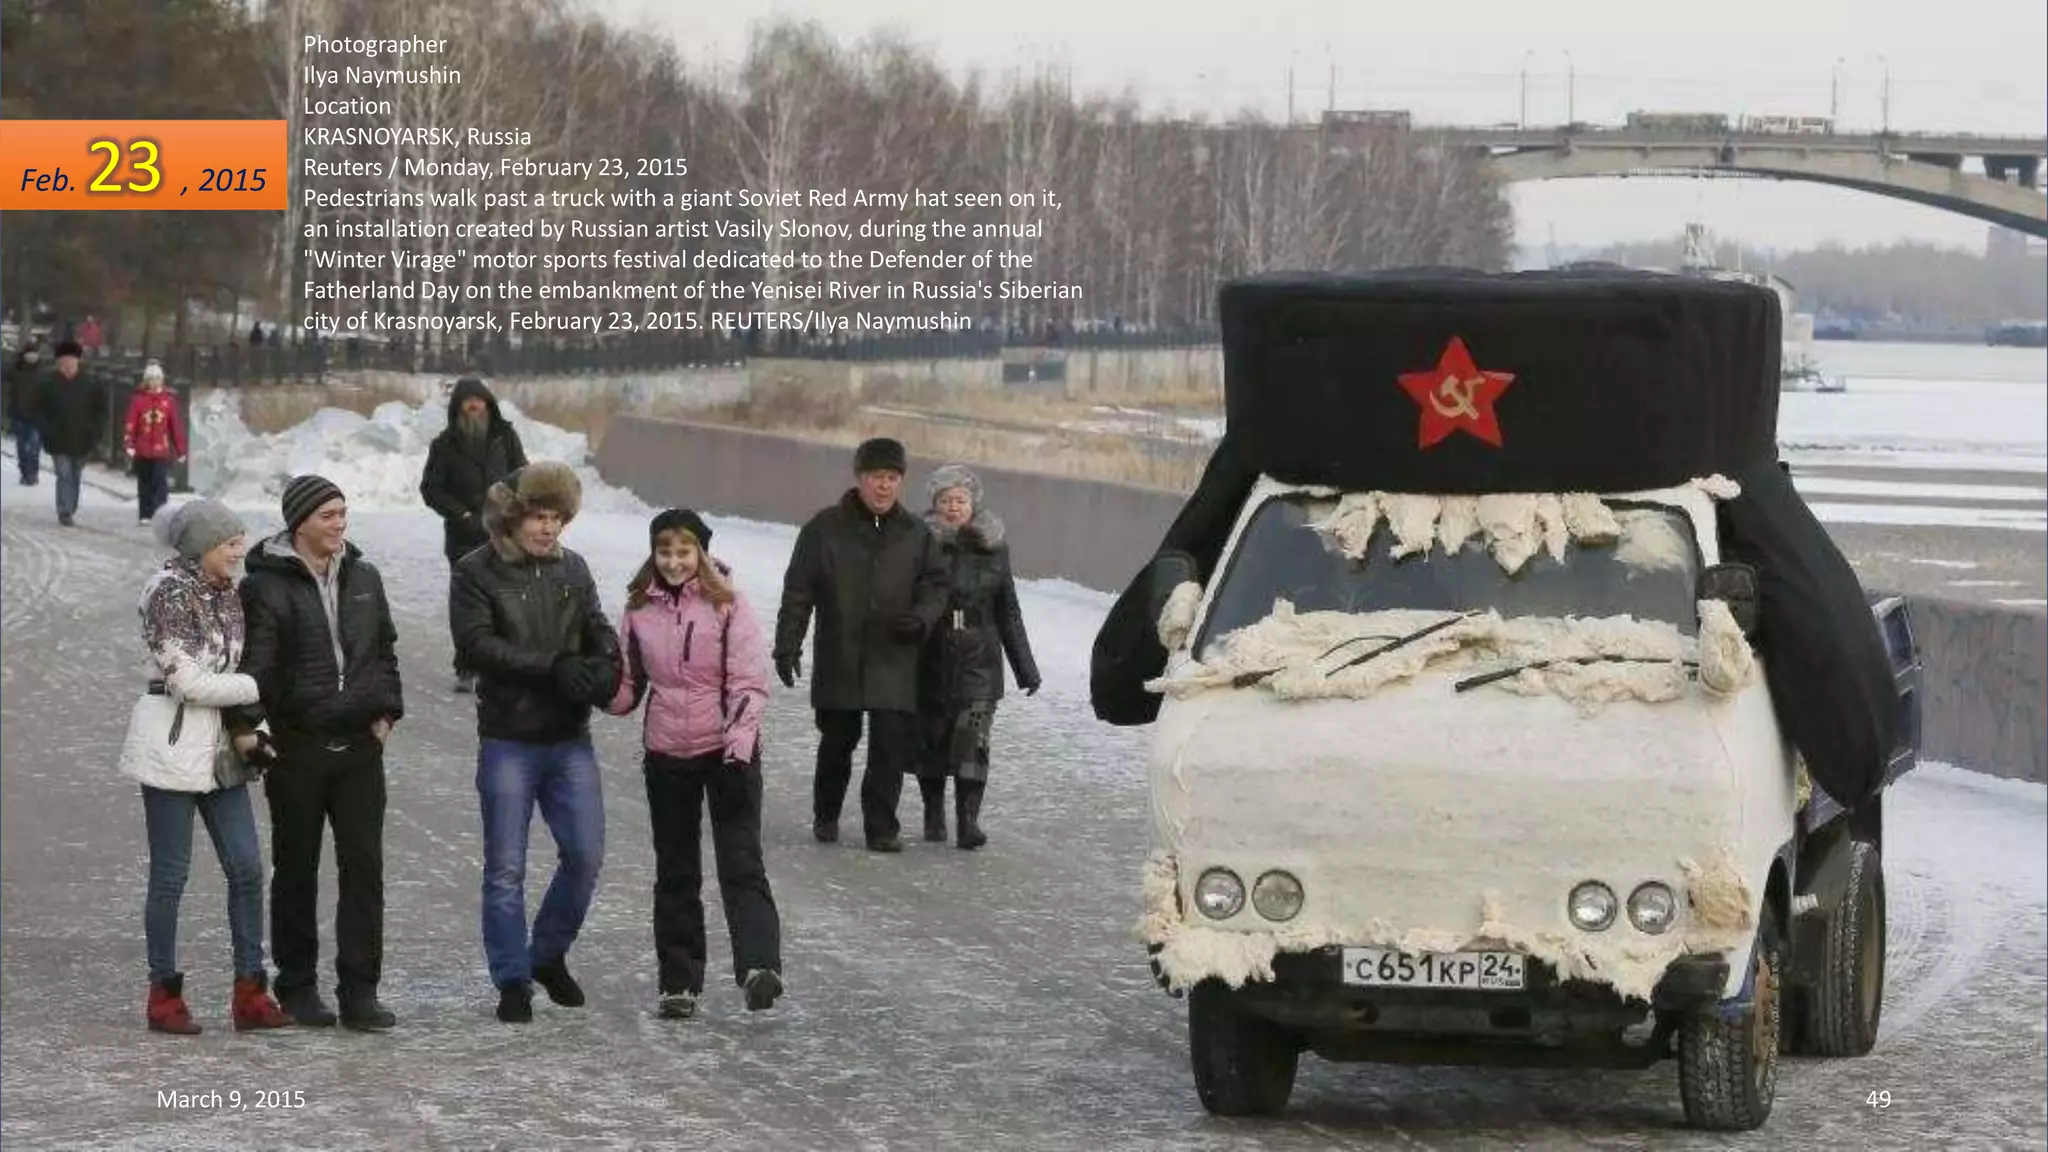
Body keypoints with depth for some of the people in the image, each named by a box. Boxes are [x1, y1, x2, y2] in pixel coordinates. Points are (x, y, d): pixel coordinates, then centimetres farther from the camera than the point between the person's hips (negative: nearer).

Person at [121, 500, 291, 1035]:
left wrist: (247, 731, 1)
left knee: (247, 866, 3)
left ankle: (250, 994, 8)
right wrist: (259, 687, -12)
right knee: (170, 875, 0)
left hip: (219, 746, 7)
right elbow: (187, 681, -17)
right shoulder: (169, 593, -13)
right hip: (173, 743, -7)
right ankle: (164, 995, 11)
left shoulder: (226, 595, 11)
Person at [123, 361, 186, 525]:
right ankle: (145, 515, 19)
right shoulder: (137, 399, 0)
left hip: (162, 451, -1)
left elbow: (176, 425, 5)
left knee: (160, 484, -11)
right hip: (142, 450, 1)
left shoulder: (168, 399, 2)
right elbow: (130, 423, -6)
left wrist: (180, 450, 6)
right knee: (144, 484, 10)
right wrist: (129, 444, -17)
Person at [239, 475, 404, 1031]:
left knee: (364, 866, -1)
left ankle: (360, 990, 1)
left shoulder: (363, 578, 10)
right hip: (297, 749, -4)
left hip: (360, 744, 4)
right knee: (297, 869, 7)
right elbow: (255, 665, -11)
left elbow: (385, 650, 19)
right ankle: (297, 986, 17)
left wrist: (386, 710, 9)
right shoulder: (267, 585, -7)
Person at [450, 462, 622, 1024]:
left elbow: (598, 629, 9)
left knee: (585, 856, 4)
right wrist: (554, 668, -23)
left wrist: (606, 665, -15)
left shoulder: (573, 569, 9)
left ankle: (549, 955, 25)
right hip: (507, 741, -4)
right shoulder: (476, 573, -7)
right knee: (506, 870, 1)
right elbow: (475, 645, -17)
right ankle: (513, 981, 11)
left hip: (570, 739, 4)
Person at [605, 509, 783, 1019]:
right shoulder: (640, 609, 5)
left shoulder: (727, 605, -6)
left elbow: (750, 681, -10)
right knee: (675, 872, 10)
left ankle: (759, 966, -22)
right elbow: (628, 685, 11)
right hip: (666, 754, 4)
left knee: (741, 862, -13)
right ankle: (679, 981, 18)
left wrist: (740, 740, -20)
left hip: (726, 752, -4)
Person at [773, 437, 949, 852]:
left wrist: (921, 618, -10)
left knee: (891, 743, -6)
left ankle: (882, 825, 4)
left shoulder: (916, 535, 4)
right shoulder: (825, 529, -2)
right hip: (838, 660, -1)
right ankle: (826, 815, 31)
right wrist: (787, 644, -4)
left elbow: (936, 585, 11)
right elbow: (797, 592, 0)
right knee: (837, 741, 11)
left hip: (894, 662, 1)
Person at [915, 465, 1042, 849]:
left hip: (979, 661, 0)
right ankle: (934, 814, 24)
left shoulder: (993, 548, 5)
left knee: (973, 739, -11)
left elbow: (1008, 611, 11)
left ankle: (969, 818, -12)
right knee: (931, 738, 7)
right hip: (930, 659, 0)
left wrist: (1026, 667, 12)